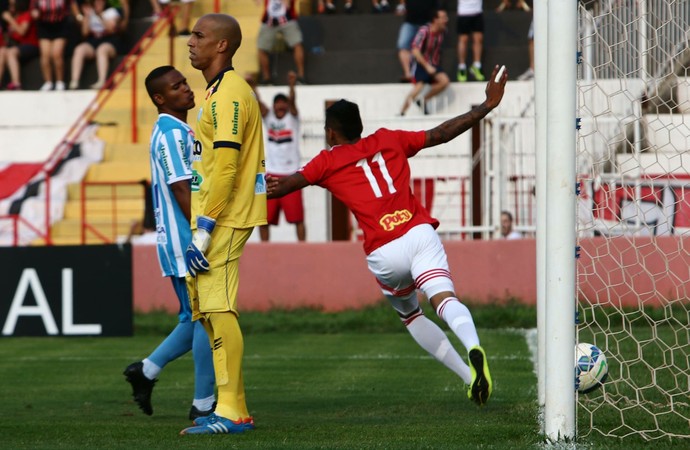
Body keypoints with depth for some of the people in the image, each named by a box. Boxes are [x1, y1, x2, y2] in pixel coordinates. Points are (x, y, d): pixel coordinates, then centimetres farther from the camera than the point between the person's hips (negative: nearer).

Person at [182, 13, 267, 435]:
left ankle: (231, 412, -12)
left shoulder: (228, 94, -14)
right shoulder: (220, 91, 18)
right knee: (208, 310, 10)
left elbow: (225, 169, -20)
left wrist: (204, 232, -21)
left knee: (218, 309, -12)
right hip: (220, 220, 10)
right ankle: (235, 410, 13)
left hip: (223, 221, -10)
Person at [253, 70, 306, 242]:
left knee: (297, 217, -2)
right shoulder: (269, 118, 6)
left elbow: (292, 102, -21)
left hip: (290, 175, -3)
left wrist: (292, 86, -42)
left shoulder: (292, 118, -1)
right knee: (263, 217, 4)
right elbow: (258, 102, -11)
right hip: (271, 174, 3)